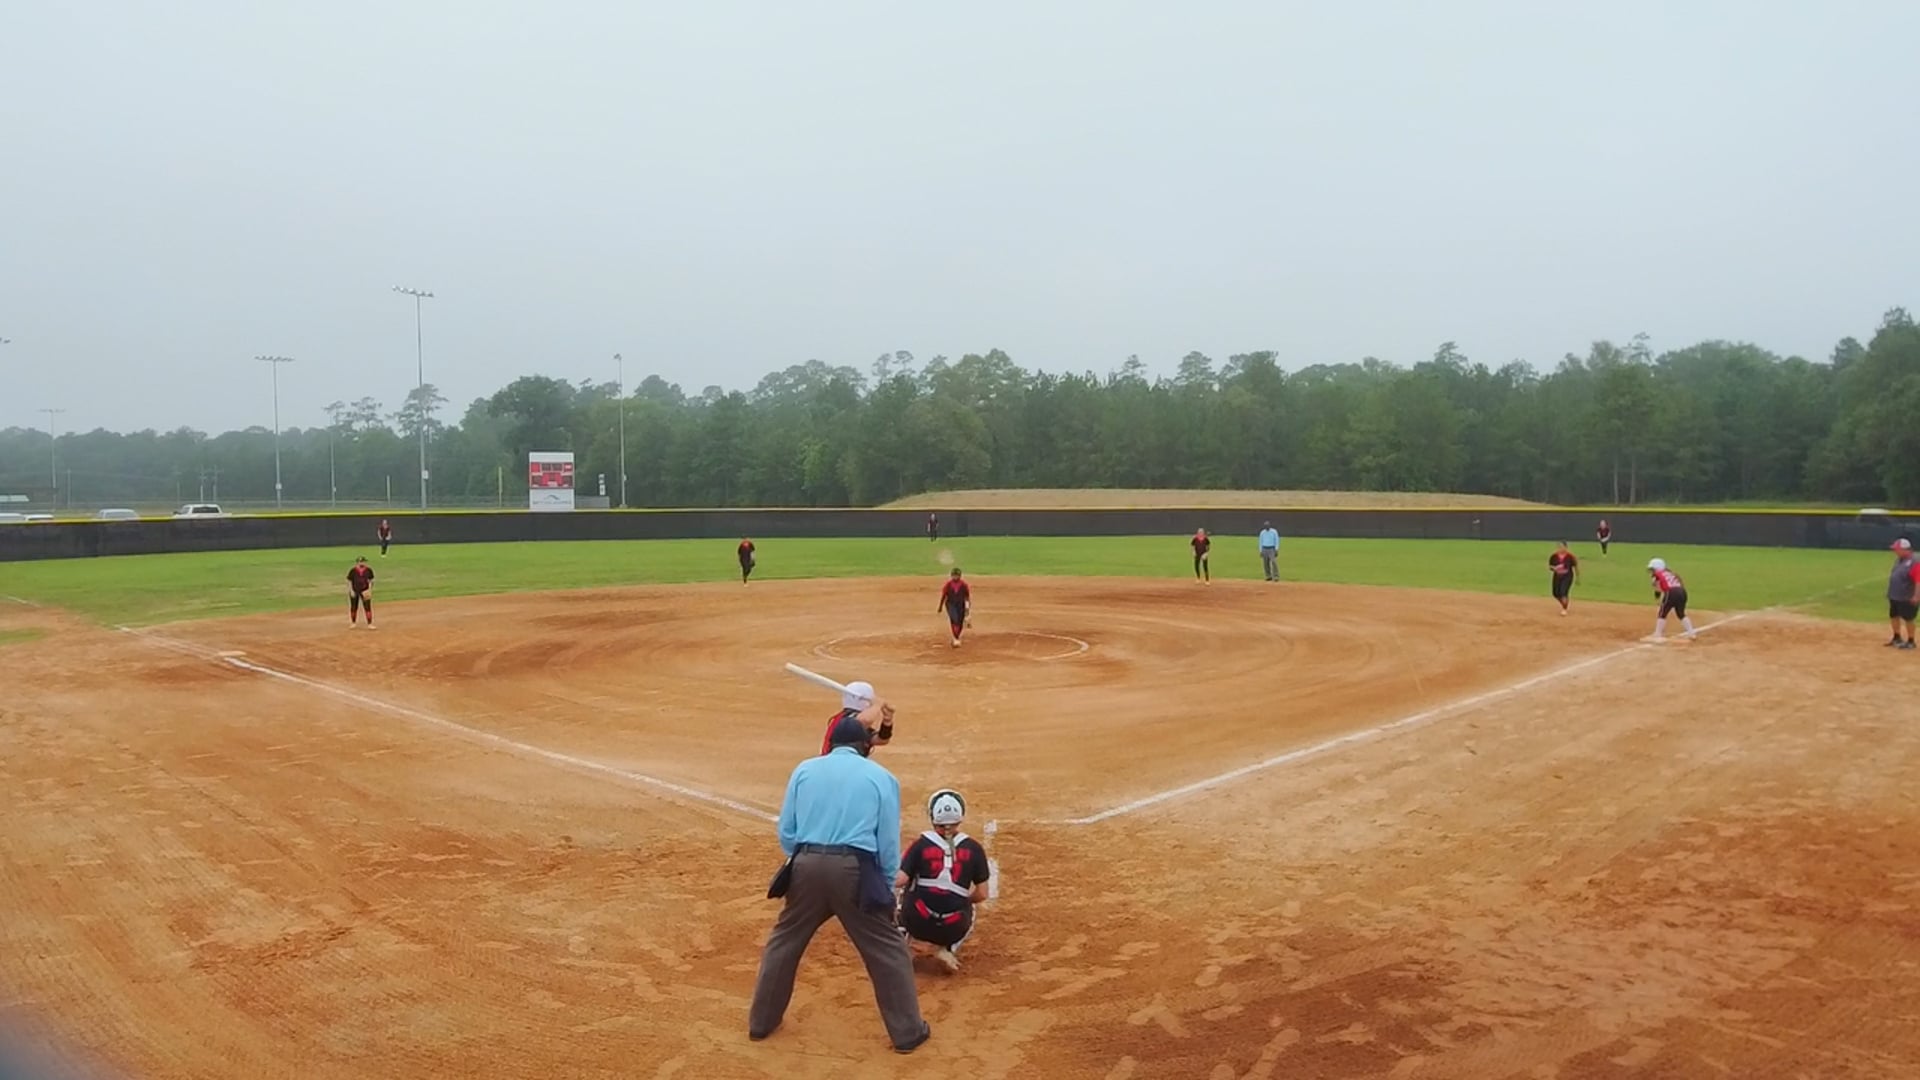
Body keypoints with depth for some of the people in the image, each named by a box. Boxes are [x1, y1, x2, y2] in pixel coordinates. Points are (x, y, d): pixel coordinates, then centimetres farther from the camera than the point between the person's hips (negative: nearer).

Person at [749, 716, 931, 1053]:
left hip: (807, 865, 2)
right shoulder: (881, 777, 7)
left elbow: (786, 832, 10)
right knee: (887, 949, 11)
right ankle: (908, 1031, 15)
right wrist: (886, 887, 16)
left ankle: (761, 1021, 32)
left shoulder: (804, 769, 11)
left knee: (784, 941, 21)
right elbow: (888, 843, 5)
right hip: (854, 869, -2)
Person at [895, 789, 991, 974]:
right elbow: (981, 894, 3)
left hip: (918, 924, 0)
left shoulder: (921, 844, -2)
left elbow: (898, 881, -10)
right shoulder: (973, 848, 1)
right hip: (953, 929, 0)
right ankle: (946, 949, 8)